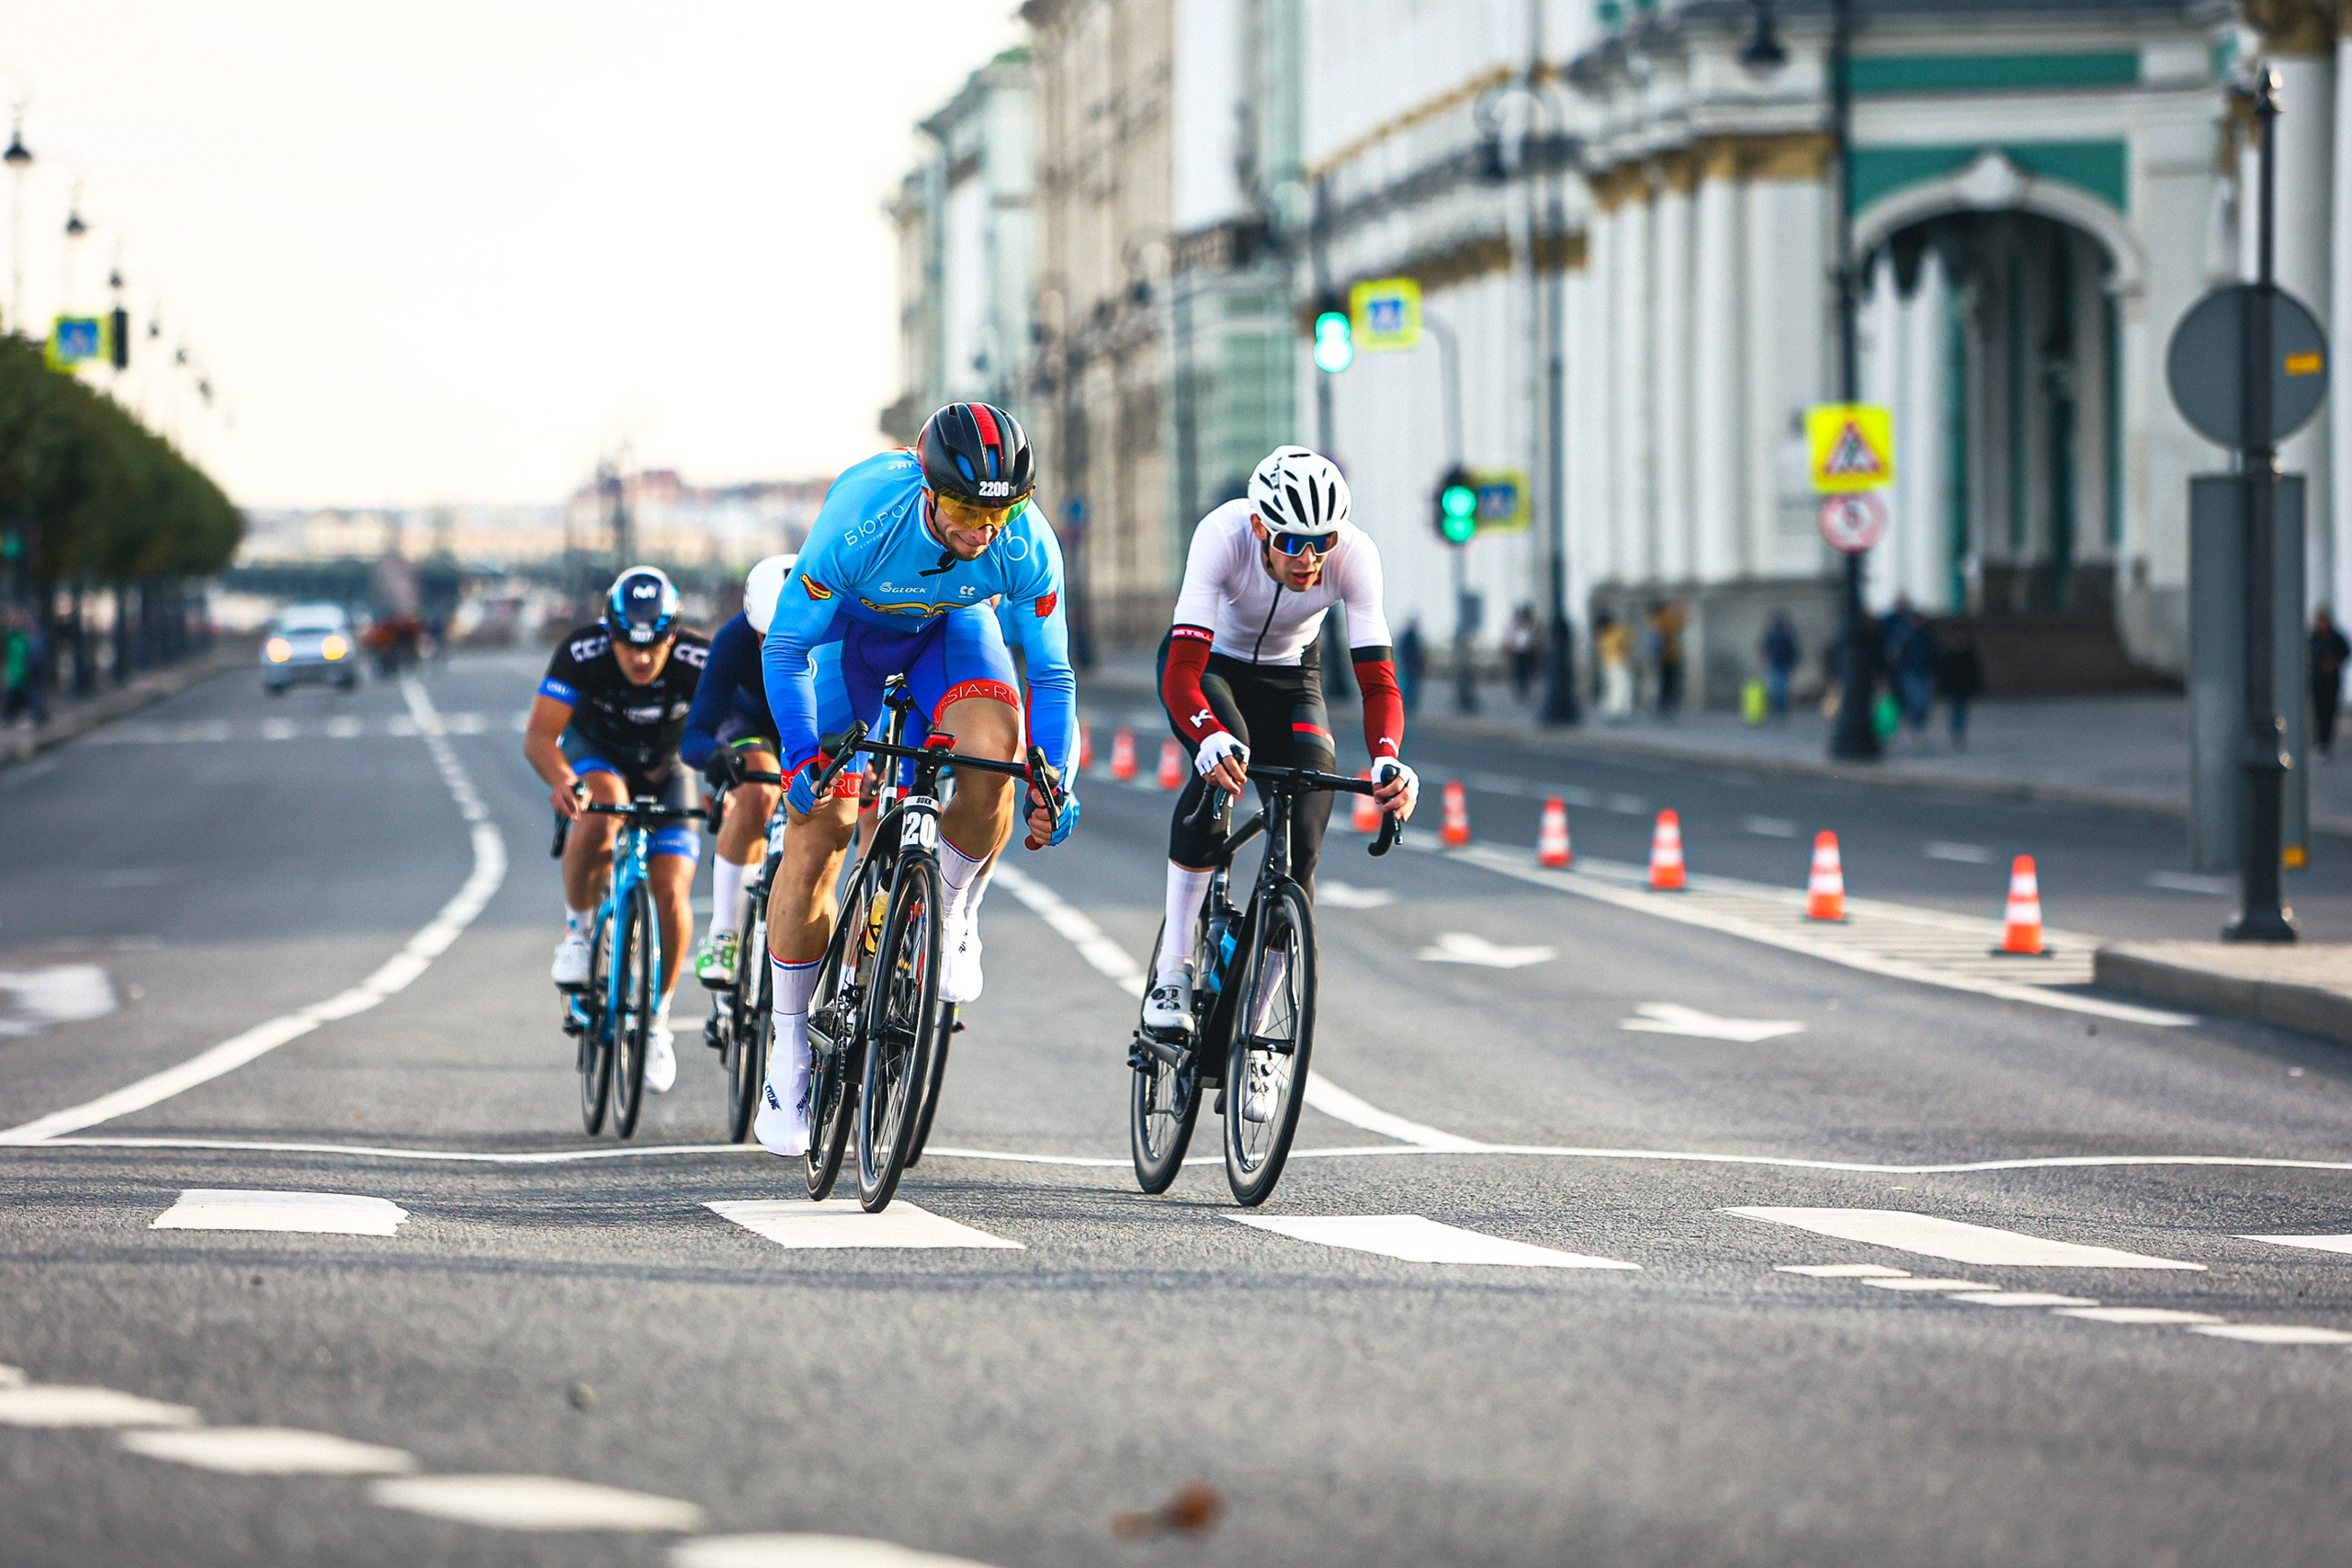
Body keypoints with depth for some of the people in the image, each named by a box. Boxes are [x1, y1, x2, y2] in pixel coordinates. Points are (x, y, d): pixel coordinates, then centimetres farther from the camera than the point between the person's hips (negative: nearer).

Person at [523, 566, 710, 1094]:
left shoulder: (699, 661, -30)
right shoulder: (581, 653, -31)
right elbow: (539, 736, -33)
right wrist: (563, 781, -54)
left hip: (663, 770, 1)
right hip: (594, 753, -1)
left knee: (671, 893, -14)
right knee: (601, 813, -37)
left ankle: (657, 1019, 7)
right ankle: (578, 928, -13)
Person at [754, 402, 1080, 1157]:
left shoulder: (1027, 546, -31)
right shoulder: (861, 520, -38)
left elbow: (1051, 674, -16)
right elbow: (784, 649, -25)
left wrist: (1056, 781, -28)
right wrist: (802, 751, -36)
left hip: (951, 626, 1)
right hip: (853, 625, -1)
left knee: (993, 746, -32)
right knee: (816, 837, -5)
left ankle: (951, 917, -4)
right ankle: (790, 1053, 12)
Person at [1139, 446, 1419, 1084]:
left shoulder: (1354, 554, -30)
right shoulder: (1223, 536, -36)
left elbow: (1377, 679, -33)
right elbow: (1182, 672, -43)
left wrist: (1386, 761, -53)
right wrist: (1211, 739, -63)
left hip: (1288, 675, 2)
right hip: (1208, 663, -2)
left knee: (1301, 848, -15)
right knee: (1224, 762, -36)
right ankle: (1173, 970, -24)